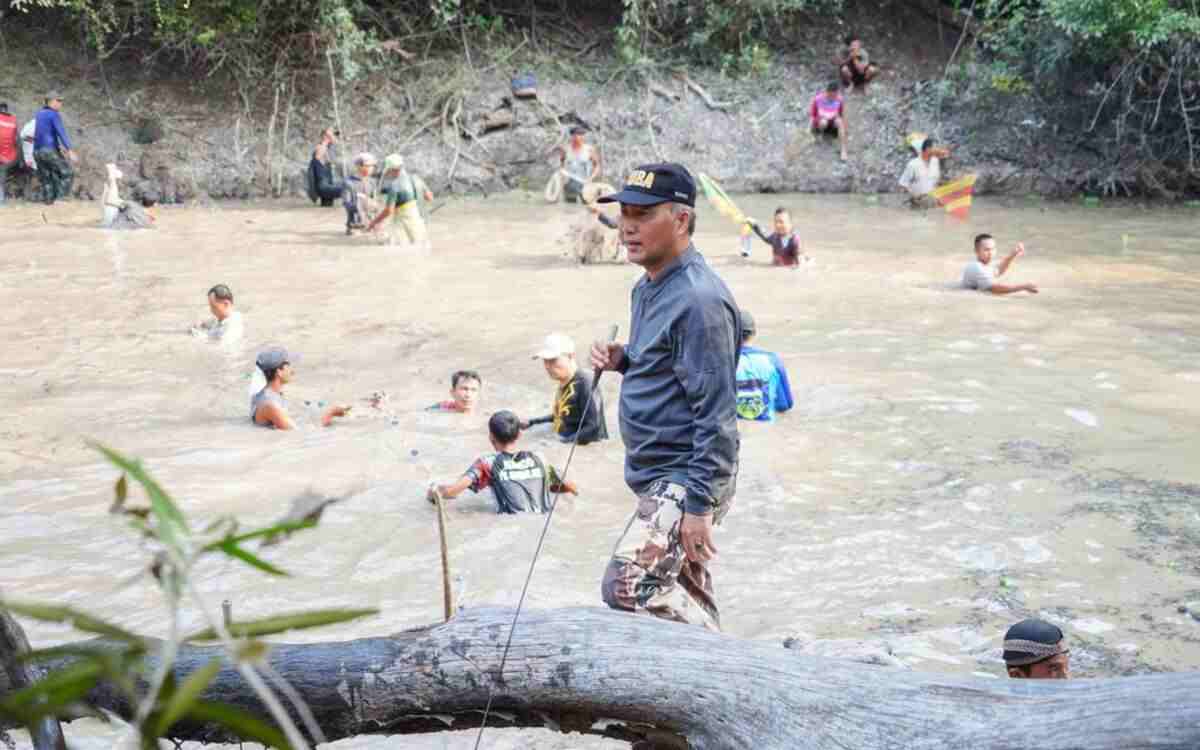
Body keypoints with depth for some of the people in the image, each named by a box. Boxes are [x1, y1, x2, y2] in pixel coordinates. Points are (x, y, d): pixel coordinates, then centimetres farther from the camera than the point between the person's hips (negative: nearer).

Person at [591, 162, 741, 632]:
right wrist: (622, 360, 3)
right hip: (655, 474, 10)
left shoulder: (699, 300, -22)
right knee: (685, 595, 19)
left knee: (628, 586, -19)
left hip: (685, 479, -10)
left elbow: (716, 412, -24)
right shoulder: (647, 288, 9)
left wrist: (700, 504, -25)